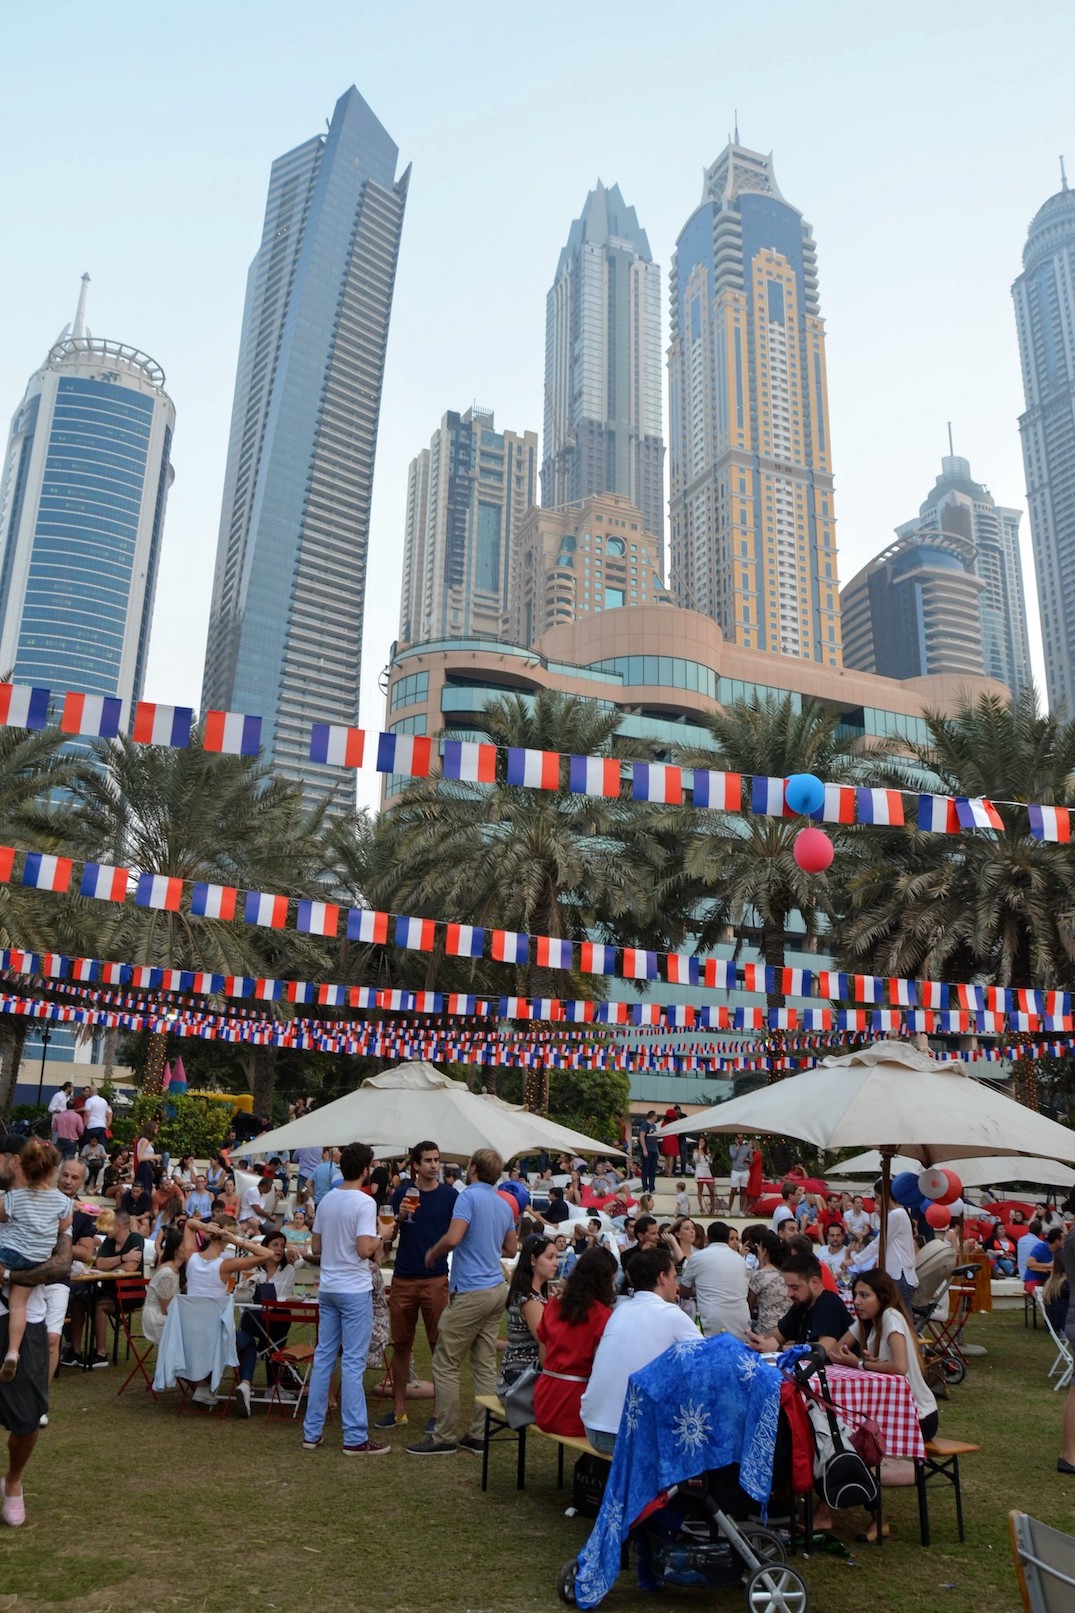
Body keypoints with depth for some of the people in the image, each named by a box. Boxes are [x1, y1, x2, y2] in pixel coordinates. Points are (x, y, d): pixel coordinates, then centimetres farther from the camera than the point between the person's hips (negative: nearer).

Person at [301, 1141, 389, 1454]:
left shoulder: (326, 1200, 6)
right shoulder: (364, 1202, -16)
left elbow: (315, 1248, 13)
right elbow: (364, 1250, -24)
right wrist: (379, 1241, -5)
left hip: (327, 1287, 7)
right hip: (355, 1289, -7)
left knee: (323, 1356, 13)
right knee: (353, 1362, -2)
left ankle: (312, 1431, 19)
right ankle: (355, 1438, 4)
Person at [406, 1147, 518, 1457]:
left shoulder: (469, 1196, -12)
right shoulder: (504, 1205, 12)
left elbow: (452, 1238, -23)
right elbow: (511, 1249, 22)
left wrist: (432, 1254, -6)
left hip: (470, 1291, -8)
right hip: (497, 1289, 8)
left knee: (446, 1364, 0)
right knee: (485, 1365, 10)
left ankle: (444, 1437, 4)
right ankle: (480, 1436, 14)